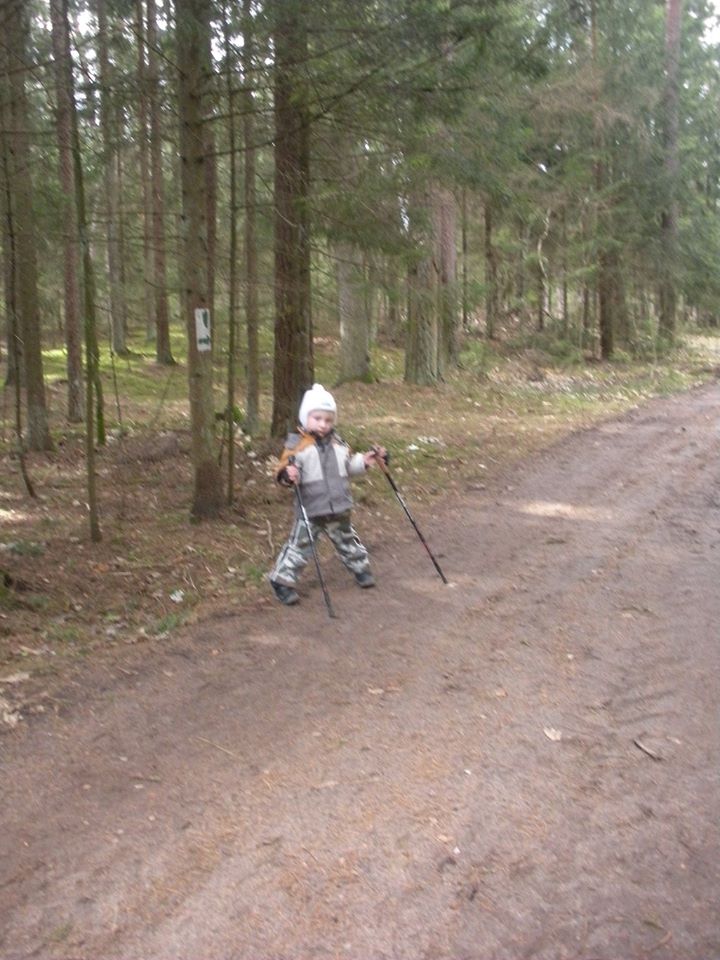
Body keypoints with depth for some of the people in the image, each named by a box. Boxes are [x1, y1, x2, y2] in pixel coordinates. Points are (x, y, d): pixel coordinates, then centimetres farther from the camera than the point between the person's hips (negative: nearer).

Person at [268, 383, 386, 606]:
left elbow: (349, 465, 21)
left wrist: (365, 461, 5)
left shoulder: (337, 443, 8)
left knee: (347, 541, 22)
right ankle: (282, 581, 6)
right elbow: (283, 470, -17)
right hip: (310, 510, -5)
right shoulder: (297, 444, -11)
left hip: (339, 508, 5)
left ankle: (360, 568, 42)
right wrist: (288, 475, -39)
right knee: (300, 546, -5)